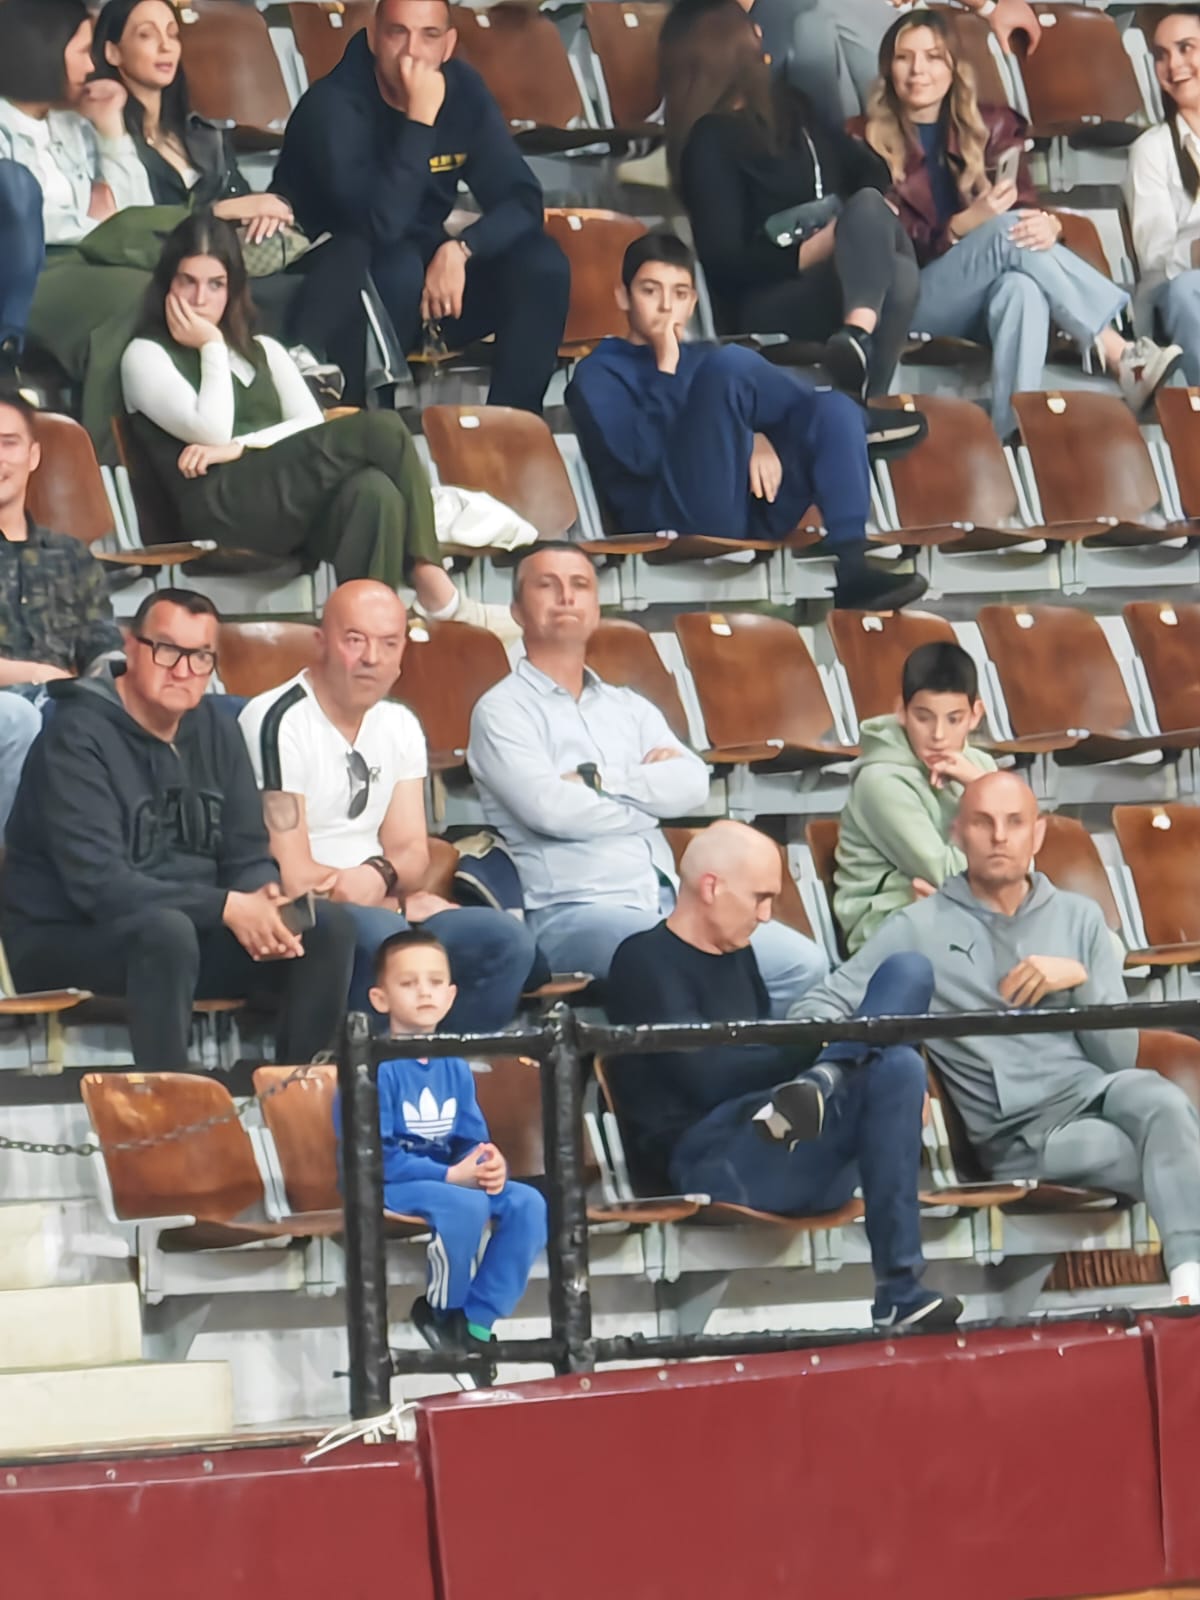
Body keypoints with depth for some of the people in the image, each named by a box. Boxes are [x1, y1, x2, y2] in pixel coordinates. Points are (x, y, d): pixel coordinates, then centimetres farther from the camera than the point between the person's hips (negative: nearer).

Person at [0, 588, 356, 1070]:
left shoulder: (214, 729, 7)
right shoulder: (79, 736, -15)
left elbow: (248, 857, 6)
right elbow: (97, 883, -24)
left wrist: (261, 899, -19)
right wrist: (226, 907, -27)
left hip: (189, 926, 7)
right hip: (65, 940, -7)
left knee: (327, 926, -12)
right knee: (166, 931, -38)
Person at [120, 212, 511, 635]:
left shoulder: (263, 351, 27)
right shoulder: (145, 357, 11)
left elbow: (314, 426, 10)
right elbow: (212, 431, -6)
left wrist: (241, 446, -6)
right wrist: (212, 347, 3)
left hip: (295, 505, 5)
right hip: (223, 508, -5)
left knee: (374, 492, -32)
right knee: (382, 429, -22)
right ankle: (437, 595, -24)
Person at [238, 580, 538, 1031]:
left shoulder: (400, 726, 12)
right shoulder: (280, 722, -13)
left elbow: (412, 853, 9)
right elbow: (292, 878, -17)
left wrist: (379, 875, -17)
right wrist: (400, 900, -6)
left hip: (380, 909, 7)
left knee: (507, 942, -13)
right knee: (386, 937, -36)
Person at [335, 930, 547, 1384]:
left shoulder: (455, 1068, 8)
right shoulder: (376, 1067, -15)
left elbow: (473, 1140, 10)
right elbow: (375, 1157, -19)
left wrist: (490, 1166, -16)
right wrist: (451, 1176, -23)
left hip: (456, 1179, 7)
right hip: (386, 1187, -7)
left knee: (527, 1204, -13)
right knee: (466, 1206, -33)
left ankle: (477, 1321, -8)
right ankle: (443, 1313, -8)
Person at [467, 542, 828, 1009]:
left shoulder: (629, 708, 24)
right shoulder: (502, 710, 6)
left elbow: (691, 784, 6)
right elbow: (550, 809, -11)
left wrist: (598, 781, -5)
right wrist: (647, 792, 4)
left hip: (668, 904, 6)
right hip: (574, 913, -6)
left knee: (803, 963, -14)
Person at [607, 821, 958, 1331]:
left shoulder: (737, 955, 25)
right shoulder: (645, 961, -2)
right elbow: (710, 1078, -11)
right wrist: (810, 1058, -2)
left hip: (792, 1154, 8)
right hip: (709, 1163, -8)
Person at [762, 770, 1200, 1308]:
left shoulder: (1079, 917, 16)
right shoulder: (919, 929, 7)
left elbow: (1119, 1056, 13)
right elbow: (819, 1009, -1)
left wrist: (1080, 979, -5)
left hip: (1094, 1090, 3)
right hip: (1020, 1134, -3)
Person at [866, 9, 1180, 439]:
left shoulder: (990, 126, 14)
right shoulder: (871, 143, 4)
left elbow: (1025, 206, 5)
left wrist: (1047, 224, -21)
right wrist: (962, 226, -20)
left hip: (993, 295, 3)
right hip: (914, 300, -2)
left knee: (1022, 287, -38)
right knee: (1007, 232, -32)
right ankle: (1124, 359, -37)